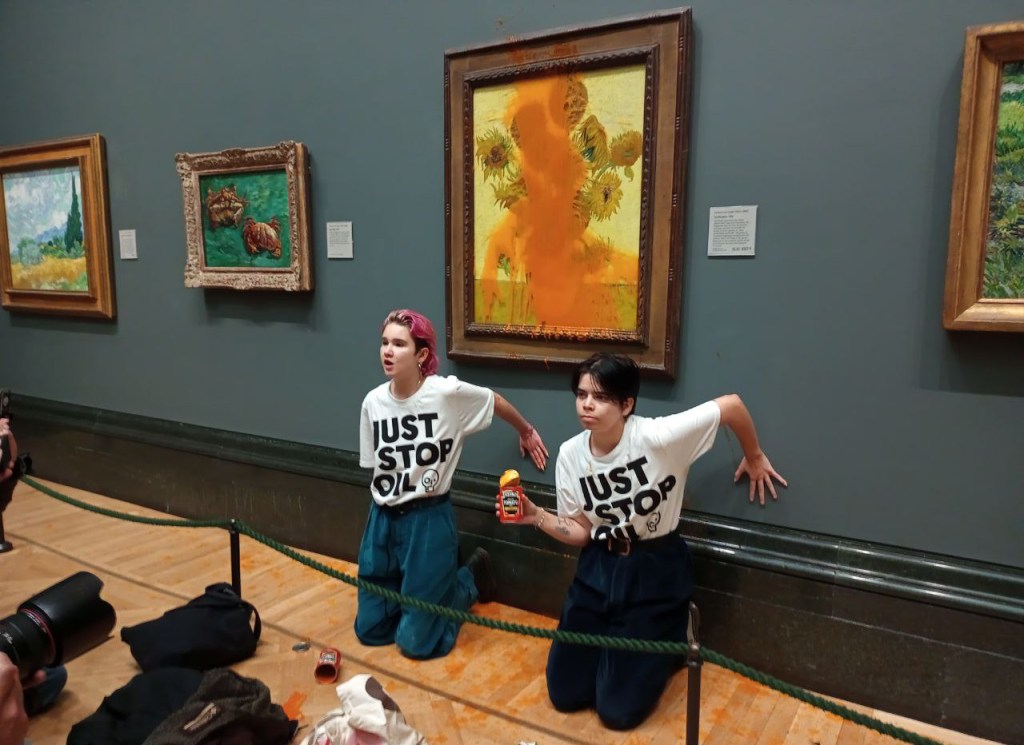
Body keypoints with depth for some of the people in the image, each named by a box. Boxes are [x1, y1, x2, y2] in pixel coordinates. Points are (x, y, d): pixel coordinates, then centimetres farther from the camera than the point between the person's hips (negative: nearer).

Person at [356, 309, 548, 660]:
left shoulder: (448, 392, -17)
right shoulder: (373, 402, -6)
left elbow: (496, 402, 2)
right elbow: (374, 467, 6)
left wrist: (527, 432, 18)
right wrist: (384, 513, 3)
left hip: (429, 521, -4)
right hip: (382, 521, 5)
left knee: (416, 642, 4)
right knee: (370, 629, 15)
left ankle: (471, 578, 27)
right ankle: (428, 588, 38)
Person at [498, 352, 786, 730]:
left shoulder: (658, 437, -25)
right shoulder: (570, 454, -8)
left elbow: (733, 405, -16)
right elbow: (581, 533, 0)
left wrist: (754, 458, 0)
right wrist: (536, 517, -17)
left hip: (656, 573, -4)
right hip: (599, 569, 5)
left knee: (618, 710, 1)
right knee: (564, 694, 10)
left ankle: (669, 644, 28)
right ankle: (614, 648, 38)